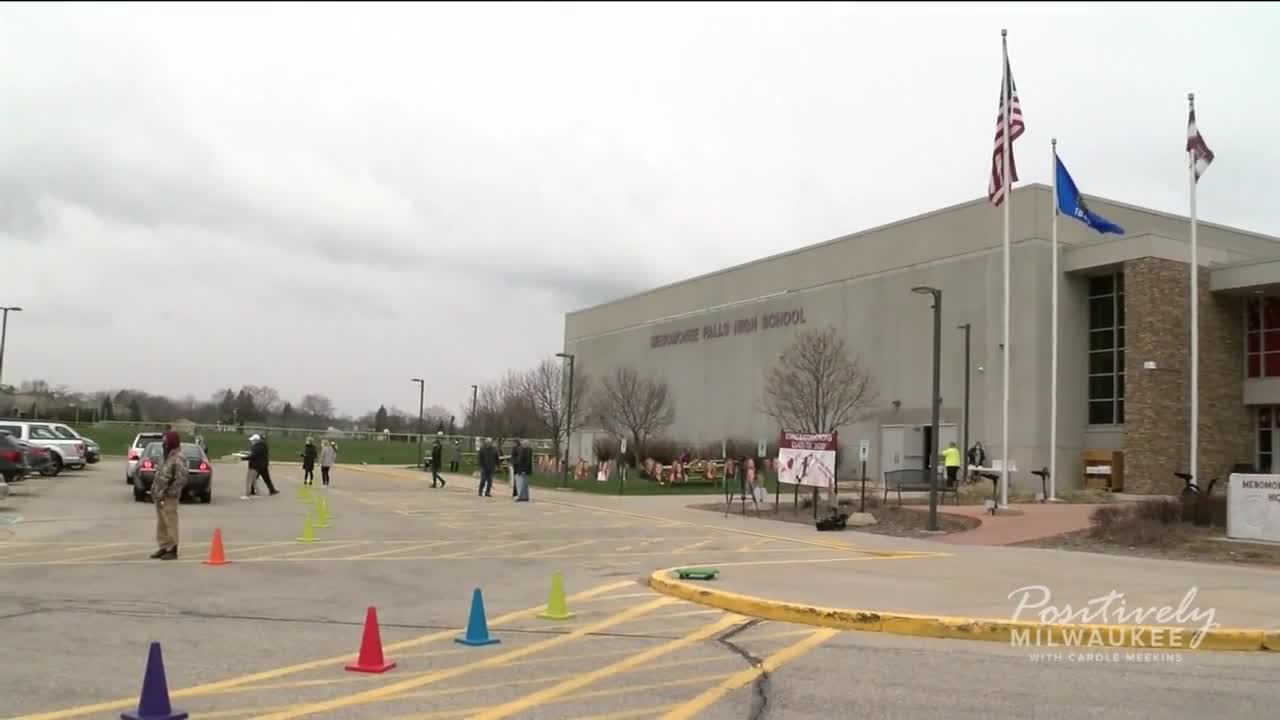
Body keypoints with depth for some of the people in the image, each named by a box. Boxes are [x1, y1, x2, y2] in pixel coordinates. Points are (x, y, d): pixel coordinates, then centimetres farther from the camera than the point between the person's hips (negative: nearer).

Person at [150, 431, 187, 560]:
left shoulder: (178, 459, -15)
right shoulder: (168, 457, 16)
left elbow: (181, 479, -22)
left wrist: (167, 493, -19)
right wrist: (155, 491, 13)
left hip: (168, 498, -10)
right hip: (160, 497, 10)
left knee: (170, 524, -5)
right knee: (161, 524, 14)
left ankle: (172, 550, 0)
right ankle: (163, 548, 22)